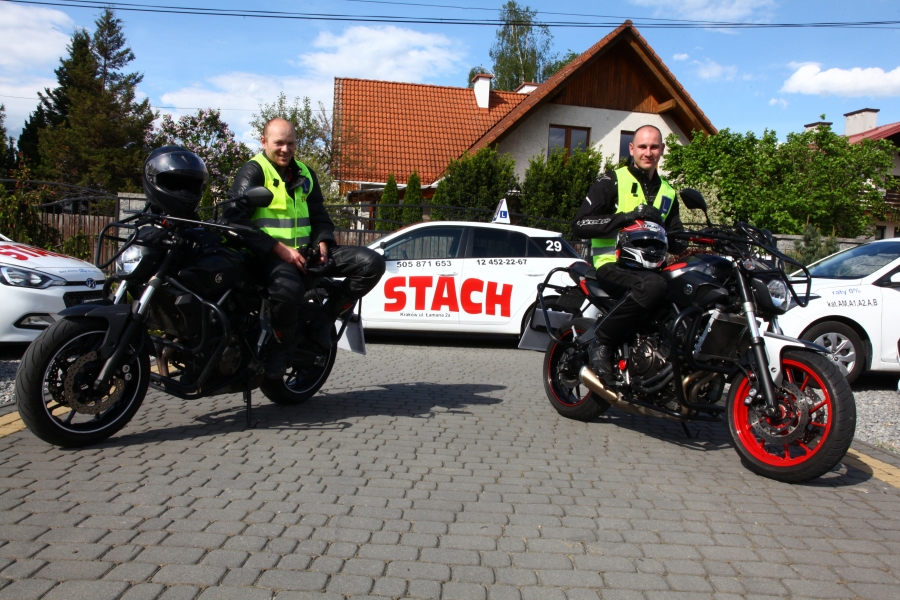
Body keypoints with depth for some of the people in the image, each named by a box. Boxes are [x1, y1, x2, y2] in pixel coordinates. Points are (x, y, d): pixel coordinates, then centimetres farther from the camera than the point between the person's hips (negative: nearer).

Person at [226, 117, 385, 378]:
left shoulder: (305, 174, 19)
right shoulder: (253, 171, -1)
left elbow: (320, 216, 22)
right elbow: (236, 220, -13)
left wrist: (322, 243, -2)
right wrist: (280, 249, -22)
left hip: (305, 251, 7)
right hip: (270, 255, -6)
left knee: (372, 262, -10)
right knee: (287, 287, -43)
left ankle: (324, 318, -2)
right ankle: (280, 344, -11)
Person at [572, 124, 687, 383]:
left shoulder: (668, 193, 24)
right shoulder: (611, 181, 5)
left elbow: (677, 242, 22)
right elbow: (580, 225, -7)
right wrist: (626, 217, -15)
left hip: (649, 267, 6)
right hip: (613, 265, -6)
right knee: (653, 286, -36)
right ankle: (602, 343, -21)